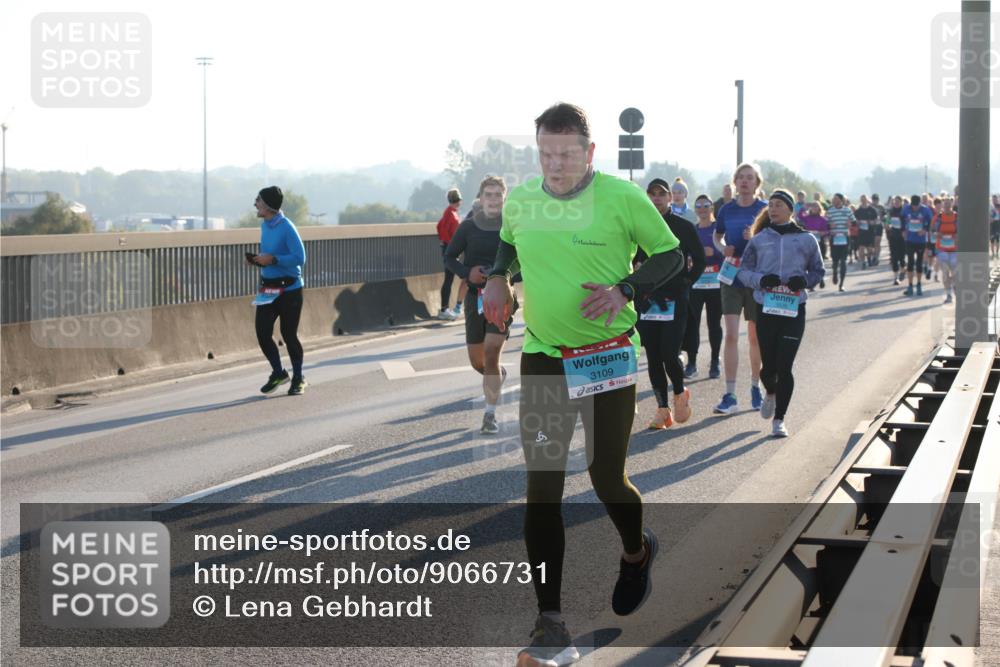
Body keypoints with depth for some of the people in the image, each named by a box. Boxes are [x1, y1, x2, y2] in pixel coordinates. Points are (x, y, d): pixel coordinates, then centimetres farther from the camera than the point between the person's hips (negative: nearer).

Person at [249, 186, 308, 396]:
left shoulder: (287, 228, -15)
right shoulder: (265, 226, 11)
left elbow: (299, 258, -19)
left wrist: (273, 259, -23)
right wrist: (258, 259, 3)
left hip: (289, 289, -7)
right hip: (268, 289, 7)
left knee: (289, 334, 0)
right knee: (262, 333, 0)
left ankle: (298, 378, 17)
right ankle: (278, 373, 20)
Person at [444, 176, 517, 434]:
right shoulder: (468, 226, -1)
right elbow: (449, 257, 7)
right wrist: (467, 273, -11)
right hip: (475, 296, 3)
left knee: (491, 353, -16)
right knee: (477, 361, 9)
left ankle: (490, 415, -6)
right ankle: (499, 374, 45)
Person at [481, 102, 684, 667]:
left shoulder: (623, 198, -10)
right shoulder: (520, 200, 1)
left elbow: (671, 255, 0)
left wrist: (625, 289, -16)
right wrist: (499, 278, 2)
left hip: (610, 356, -3)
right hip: (542, 359, 3)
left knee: (607, 478, 3)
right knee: (542, 488, -5)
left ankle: (637, 553, 40)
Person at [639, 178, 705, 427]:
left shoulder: (683, 227, -1)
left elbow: (699, 261, 4)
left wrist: (685, 284, -4)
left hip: (674, 301, -3)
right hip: (646, 300, 3)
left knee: (669, 355, -12)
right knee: (653, 358, 3)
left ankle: (680, 393, 17)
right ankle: (662, 410, 12)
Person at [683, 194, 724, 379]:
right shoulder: (691, 230, 12)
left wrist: (713, 252, -17)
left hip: (715, 284, -2)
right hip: (694, 284, 3)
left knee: (714, 324, 4)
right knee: (692, 324, -3)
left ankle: (715, 363, 13)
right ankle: (691, 363, 1)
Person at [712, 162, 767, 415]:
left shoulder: (765, 210, -2)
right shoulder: (727, 210, 5)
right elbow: (717, 236, 20)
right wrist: (723, 248, -3)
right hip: (731, 277, 1)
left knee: (755, 337, 9)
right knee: (731, 335, -6)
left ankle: (755, 387, 26)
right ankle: (730, 395, -7)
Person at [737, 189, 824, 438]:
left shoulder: (806, 240, 3)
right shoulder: (759, 240, 5)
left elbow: (818, 271, 12)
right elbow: (744, 271, 6)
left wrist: (805, 280, -10)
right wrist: (761, 279, -14)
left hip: (794, 310, -1)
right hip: (766, 309, 1)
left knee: (784, 366, -6)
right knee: (768, 365, 6)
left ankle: (779, 419, 6)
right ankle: (771, 394, 41)